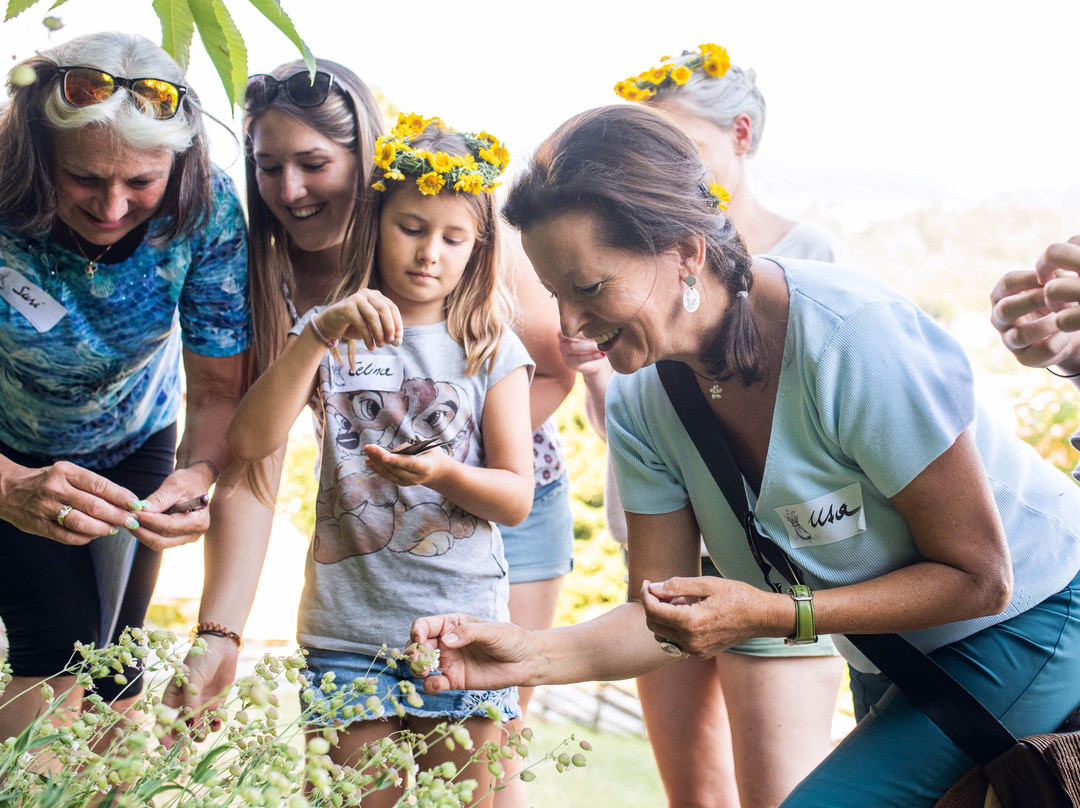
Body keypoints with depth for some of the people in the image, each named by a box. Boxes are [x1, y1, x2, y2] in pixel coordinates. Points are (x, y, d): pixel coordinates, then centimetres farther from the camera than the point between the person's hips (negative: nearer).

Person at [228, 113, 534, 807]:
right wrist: (320, 334, -19)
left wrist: (444, 474, -20)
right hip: (349, 629, 0)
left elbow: (517, 499, 1)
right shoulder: (331, 337, 6)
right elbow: (250, 442, -9)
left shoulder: (490, 350, 4)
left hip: (462, 626, 0)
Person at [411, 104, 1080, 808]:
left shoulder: (853, 335, -31)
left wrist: (774, 615, -31)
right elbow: (660, 619, -8)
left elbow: (978, 578, -24)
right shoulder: (642, 405, -11)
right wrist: (534, 654, -26)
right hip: (893, 661, 7)